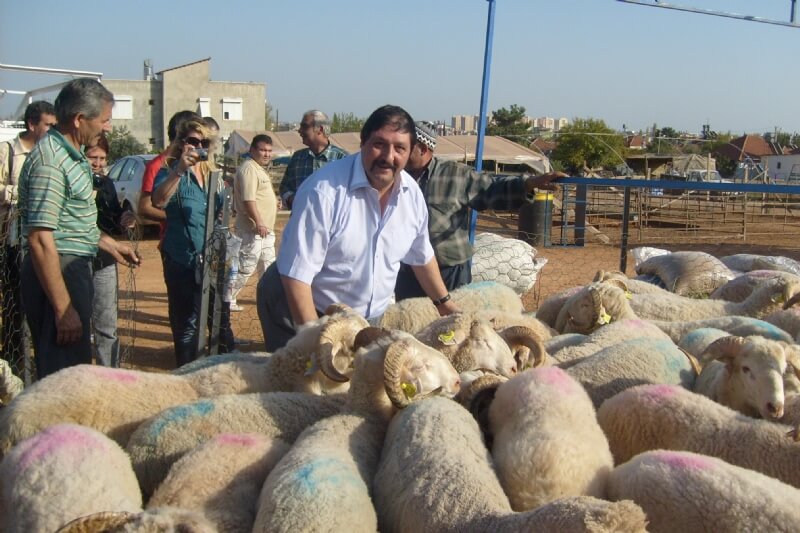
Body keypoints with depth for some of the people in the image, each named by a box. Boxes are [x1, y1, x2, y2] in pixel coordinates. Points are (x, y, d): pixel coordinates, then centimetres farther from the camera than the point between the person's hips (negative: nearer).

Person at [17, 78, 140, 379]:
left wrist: (110, 245, 31)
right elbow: (40, 240, -25)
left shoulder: (70, 154, 12)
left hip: (75, 269, 10)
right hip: (56, 273, -10)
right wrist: (63, 309, -25)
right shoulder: (50, 162, -20)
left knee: (75, 369, 19)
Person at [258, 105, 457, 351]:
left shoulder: (412, 194, -5)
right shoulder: (324, 191, -25)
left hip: (370, 320, 6)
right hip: (305, 312, -6)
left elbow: (421, 256, 14)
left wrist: (444, 303, 20)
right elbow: (296, 275, -25)